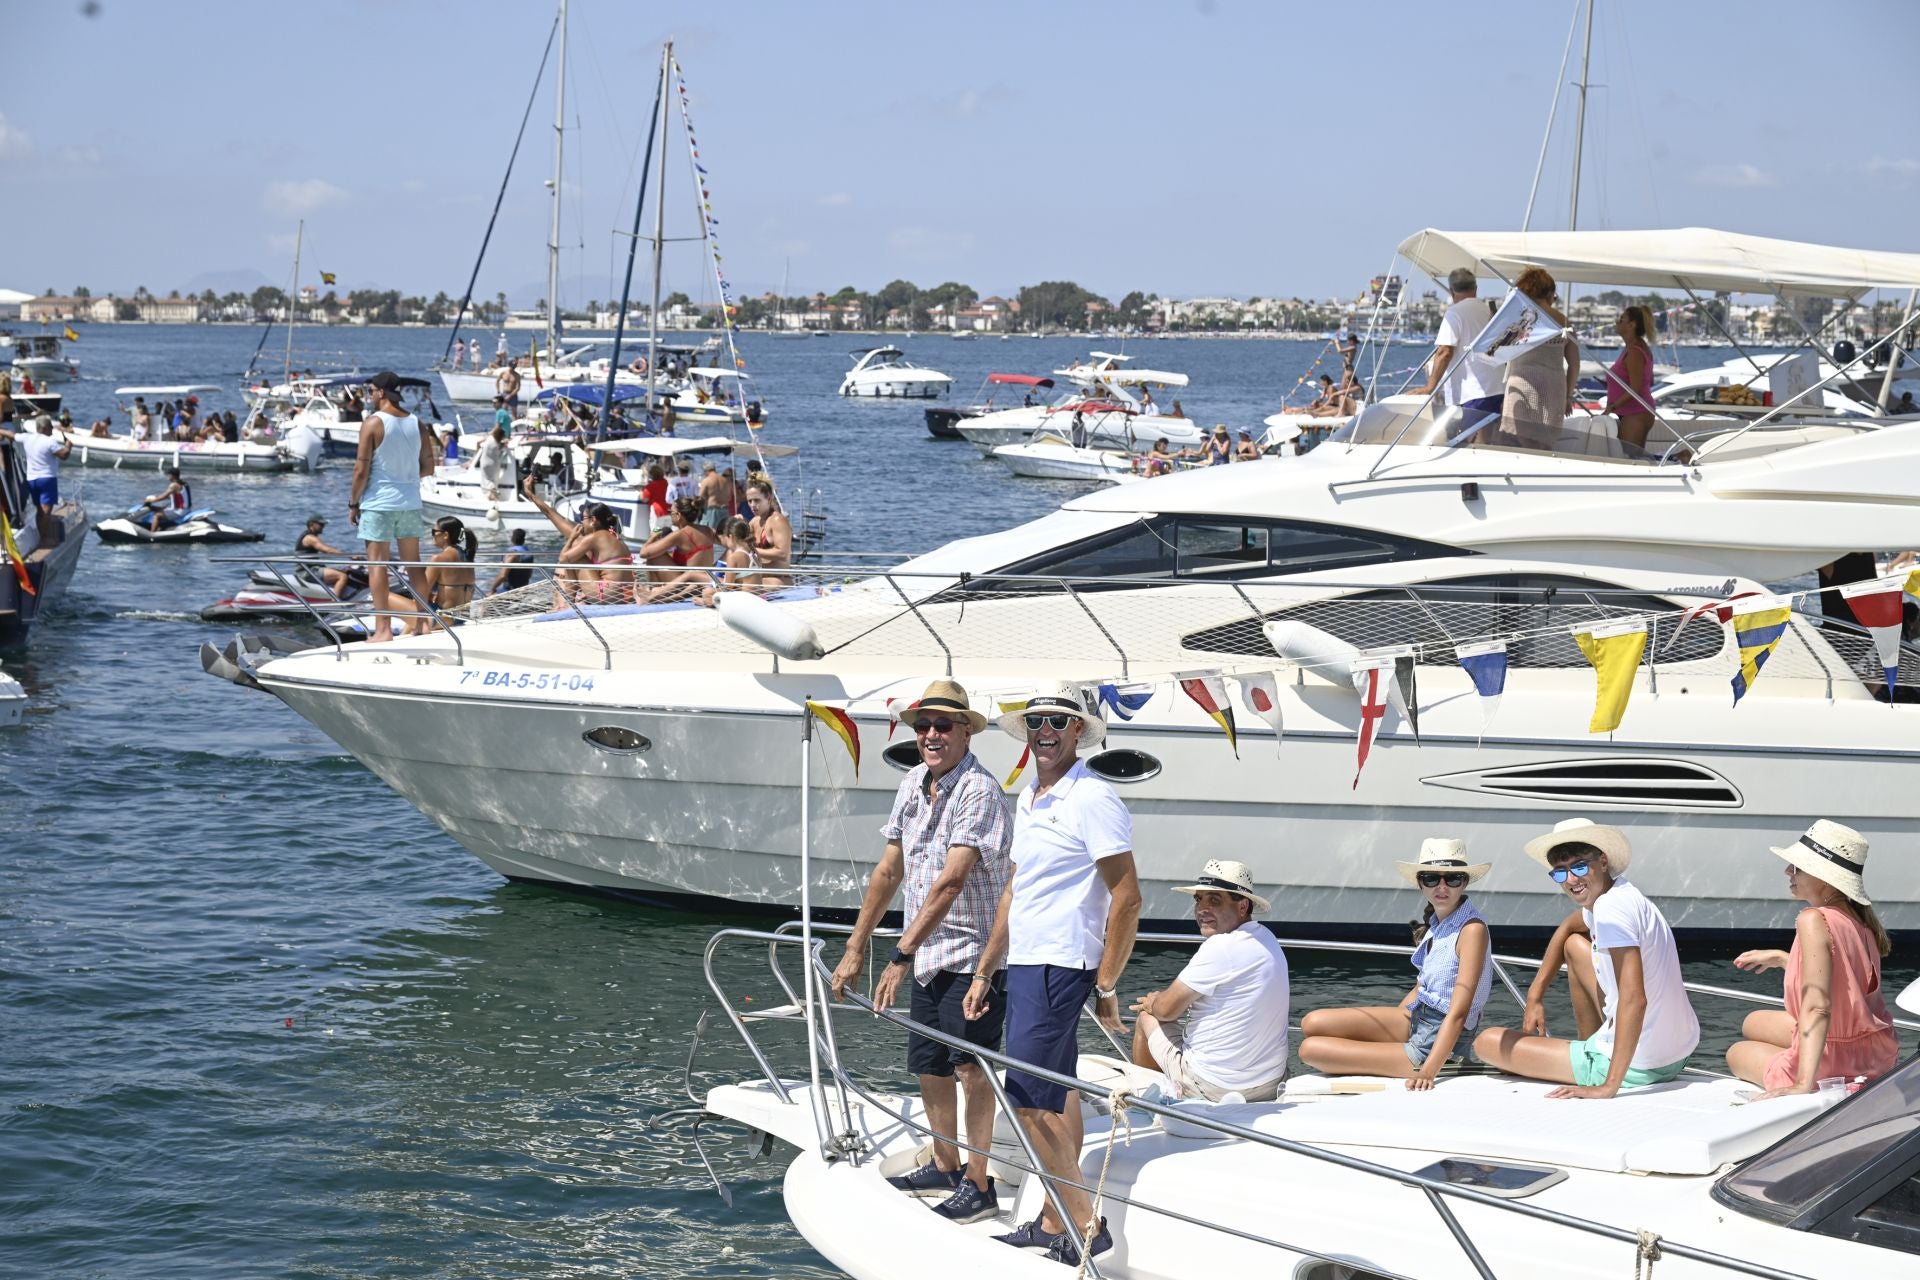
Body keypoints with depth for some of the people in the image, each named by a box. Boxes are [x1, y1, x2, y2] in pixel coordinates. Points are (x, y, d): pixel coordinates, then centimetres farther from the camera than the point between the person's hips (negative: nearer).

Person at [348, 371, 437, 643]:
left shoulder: (373, 424, -10)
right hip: (410, 502, 5)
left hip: (379, 502, -5)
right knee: (413, 564, 12)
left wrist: (353, 503, -2)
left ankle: (383, 629, -6)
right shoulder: (416, 424, 6)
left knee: (377, 564, -2)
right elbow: (428, 467, 8)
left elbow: (362, 469, -11)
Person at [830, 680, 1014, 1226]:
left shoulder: (980, 790, -19)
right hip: (926, 954, 8)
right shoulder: (913, 785, 7)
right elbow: (890, 870, 14)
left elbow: (951, 881, -26)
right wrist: (855, 948, 14)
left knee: (970, 1064, -10)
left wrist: (902, 954, -29)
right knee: (929, 1067, 14)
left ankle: (979, 1186, -4)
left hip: (972, 950, -8)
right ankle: (945, 1168, 30)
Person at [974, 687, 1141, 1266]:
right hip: (1026, 964, 9)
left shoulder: (1092, 800, -12)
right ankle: (1054, 1223, 17)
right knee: (1056, 1097, 12)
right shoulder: (1029, 798, 16)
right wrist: (984, 972, 22)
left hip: (1059, 967, -9)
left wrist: (1107, 987, -16)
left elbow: (1127, 898, -15)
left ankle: (1083, 1225, -5)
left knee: (1029, 1098, -11)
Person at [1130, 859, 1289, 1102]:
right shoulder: (1266, 939, 4)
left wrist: (1151, 1004, 10)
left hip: (1215, 1087, -8)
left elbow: (1168, 1009, -14)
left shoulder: (1220, 947, -22)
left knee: (1146, 1018, 15)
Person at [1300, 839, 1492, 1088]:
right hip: (1415, 1019, 9)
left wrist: (1427, 1072, -32)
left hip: (1439, 1042, -9)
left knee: (1311, 1049, -10)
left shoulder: (1472, 929, -20)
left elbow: (1458, 1013, -24)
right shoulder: (1435, 922, 6)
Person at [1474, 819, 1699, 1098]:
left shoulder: (1612, 908, -23)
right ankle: (1590, 1045, 31)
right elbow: (1567, 927, 31)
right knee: (1575, 944, 28)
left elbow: (1634, 999, -32)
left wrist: (1610, 1085, -33)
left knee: (1487, 1042, 0)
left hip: (1637, 1068, -10)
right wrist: (1535, 994, 22)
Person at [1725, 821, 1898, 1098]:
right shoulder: (1857, 919, -2)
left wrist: (1803, 1084, -38)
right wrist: (1780, 959, 26)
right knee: (1754, 1024, 29)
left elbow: (1817, 1007, -34)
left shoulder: (1814, 921, -26)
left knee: (1737, 1054, 21)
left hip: (1836, 1067, -8)